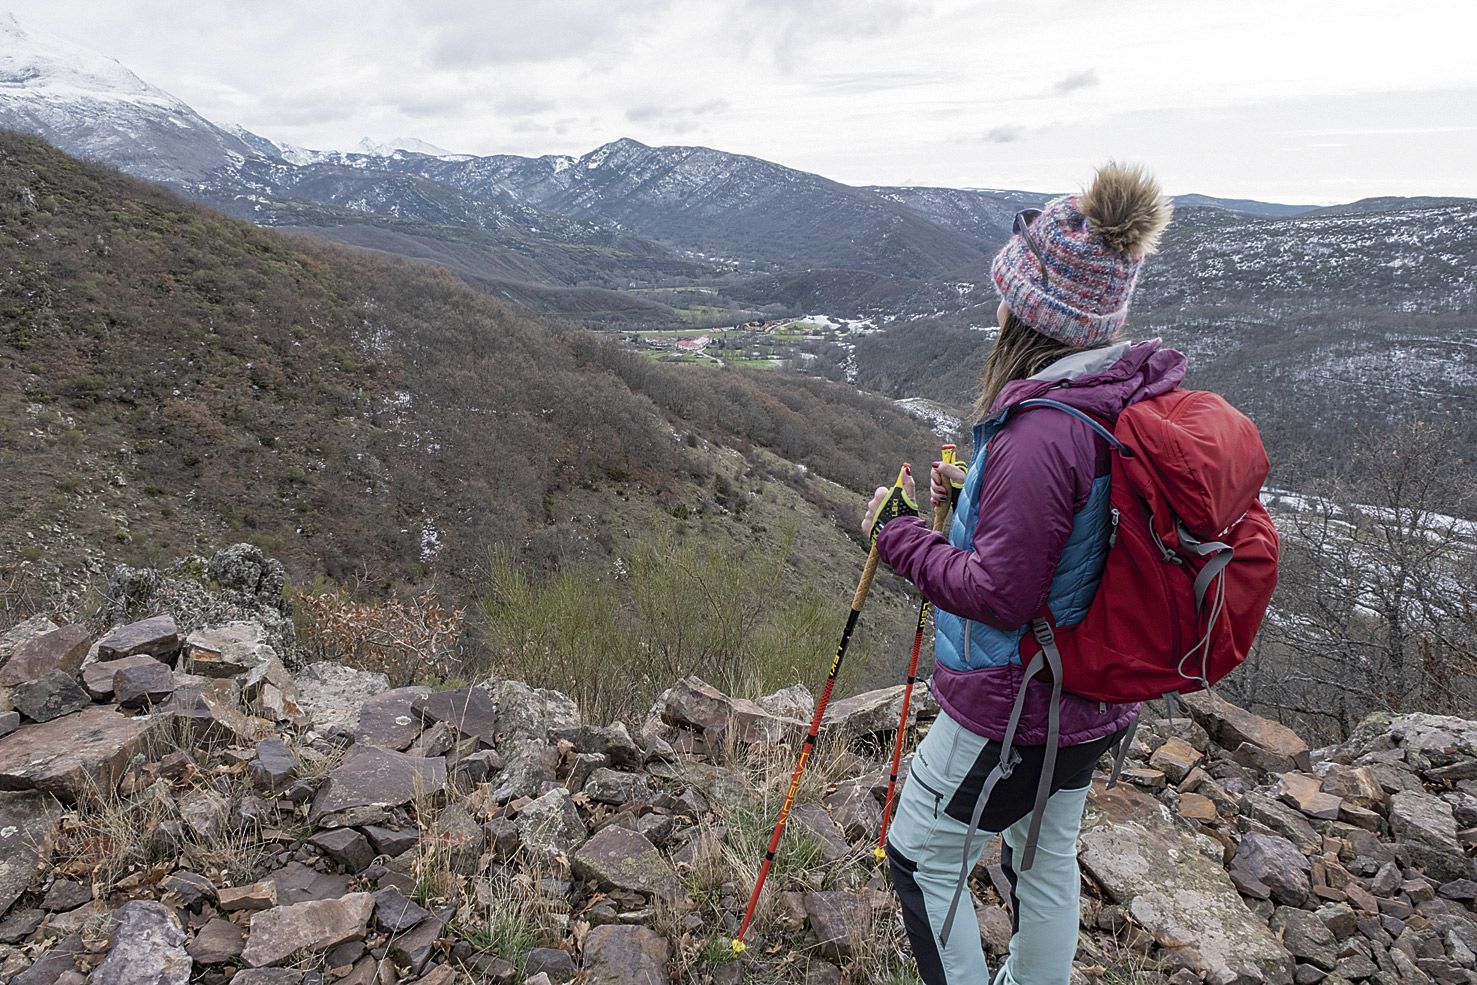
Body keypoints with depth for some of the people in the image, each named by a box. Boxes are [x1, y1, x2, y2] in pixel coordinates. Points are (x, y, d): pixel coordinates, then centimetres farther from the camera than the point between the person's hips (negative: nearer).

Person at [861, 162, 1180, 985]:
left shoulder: (1041, 430, -31)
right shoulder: (1142, 399, -3)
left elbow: (1000, 594, -26)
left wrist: (898, 532, -14)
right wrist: (981, 493, 7)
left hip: (1013, 711, -9)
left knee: (923, 857, 14)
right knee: (1048, 857, 27)